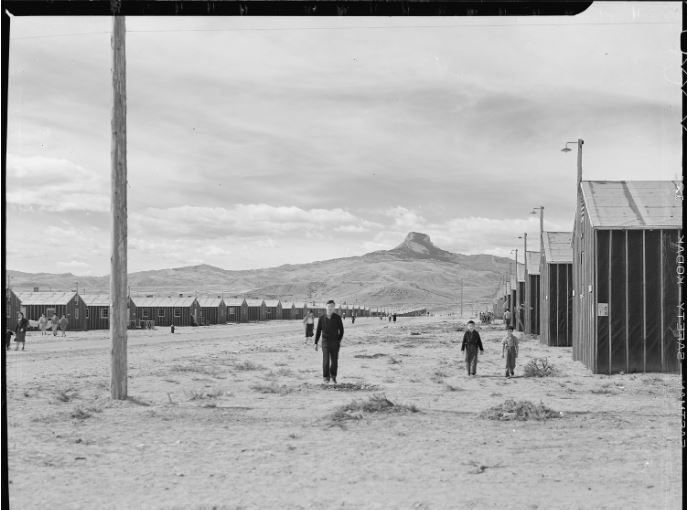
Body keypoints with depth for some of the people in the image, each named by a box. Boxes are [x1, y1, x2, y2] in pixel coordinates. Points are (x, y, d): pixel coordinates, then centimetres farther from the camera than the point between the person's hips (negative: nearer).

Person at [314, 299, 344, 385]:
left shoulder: (337, 318, -6)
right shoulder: (321, 318, -3)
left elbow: (341, 330, 2)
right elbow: (318, 331, 4)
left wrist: (340, 340, -8)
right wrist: (316, 343, 3)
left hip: (335, 342, 0)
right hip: (325, 342, 0)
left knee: (334, 360, 3)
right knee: (326, 360, -10)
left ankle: (333, 376, 27)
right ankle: (326, 378, 1)